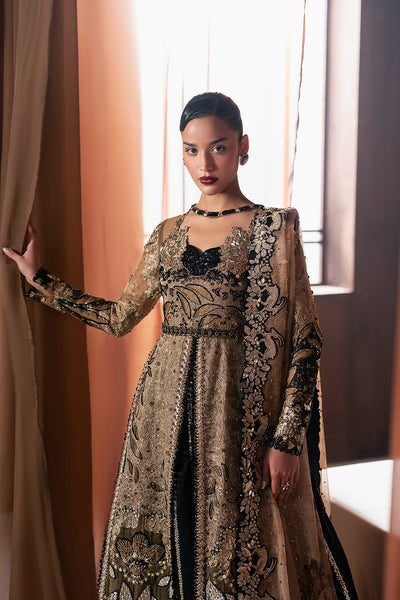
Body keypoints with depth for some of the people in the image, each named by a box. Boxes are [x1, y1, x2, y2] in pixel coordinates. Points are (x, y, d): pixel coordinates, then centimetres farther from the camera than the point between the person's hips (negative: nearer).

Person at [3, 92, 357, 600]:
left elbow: (304, 339, -7)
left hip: (239, 409, -4)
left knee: (236, 544, 7)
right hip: (165, 406, 4)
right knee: (162, 541, 15)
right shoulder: (169, 234, 9)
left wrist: (287, 439, -12)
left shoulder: (273, 228, -4)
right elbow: (120, 316, 14)